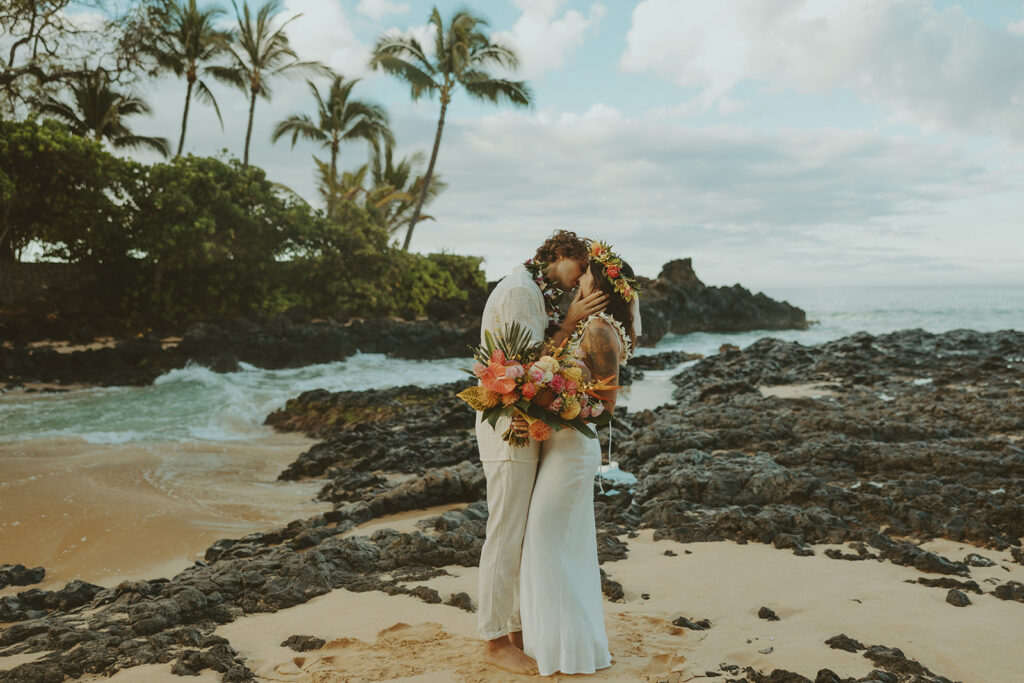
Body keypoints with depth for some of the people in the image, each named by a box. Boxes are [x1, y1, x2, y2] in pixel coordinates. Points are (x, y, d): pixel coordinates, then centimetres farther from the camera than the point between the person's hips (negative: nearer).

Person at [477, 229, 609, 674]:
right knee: (506, 536, -2)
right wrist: (570, 323, -12)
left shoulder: (535, 293, 19)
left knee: (526, 534, 15)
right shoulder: (520, 290, -13)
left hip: (525, 425, 10)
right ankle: (496, 641, 10)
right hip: (511, 427, -10)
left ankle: (518, 629, 27)